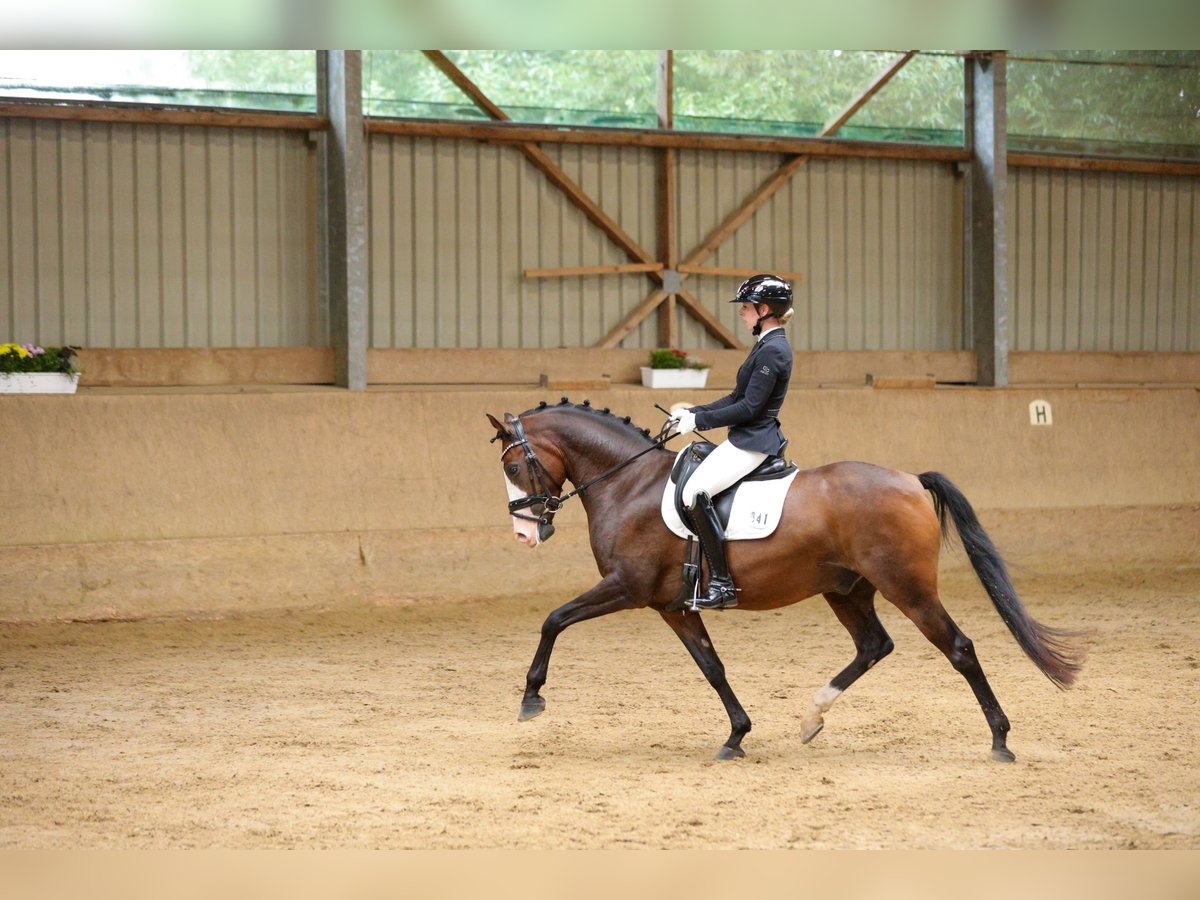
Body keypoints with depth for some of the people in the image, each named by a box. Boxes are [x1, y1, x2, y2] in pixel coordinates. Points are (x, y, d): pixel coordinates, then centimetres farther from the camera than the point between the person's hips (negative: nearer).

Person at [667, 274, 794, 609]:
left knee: (695, 492, -23)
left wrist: (699, 420, -15)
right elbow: (738, 398, 19)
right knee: (694, 487, 18)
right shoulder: (768, 345, 15)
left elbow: (748, 408, -20)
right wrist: (693, 412, 12)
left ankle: (722, 583, -23)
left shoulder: (772, 350, -17)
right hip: (747, 439, 11)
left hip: (752, 442, -11)